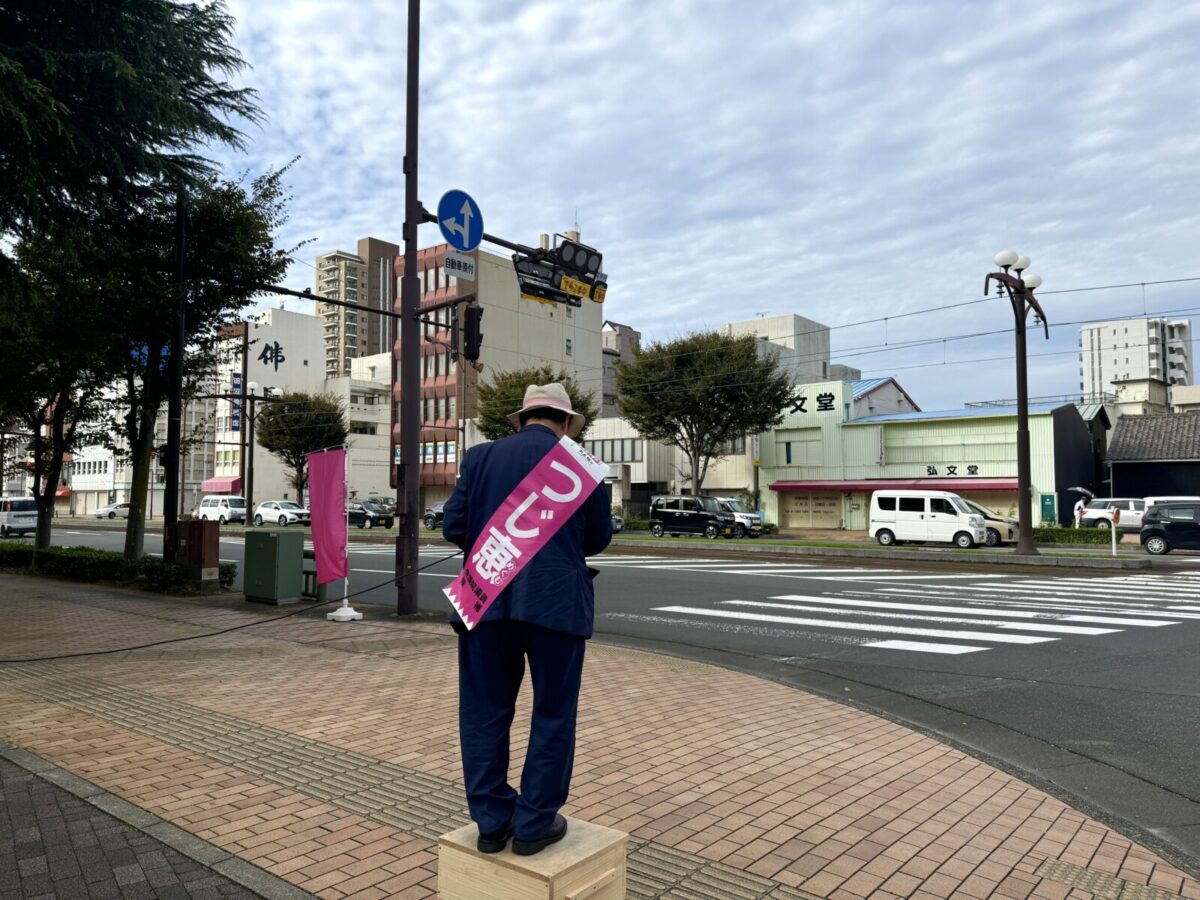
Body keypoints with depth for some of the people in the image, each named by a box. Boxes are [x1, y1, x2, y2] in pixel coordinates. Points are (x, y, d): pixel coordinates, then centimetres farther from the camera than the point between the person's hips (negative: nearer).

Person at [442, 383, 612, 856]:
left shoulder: (481, 456, 6)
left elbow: (453, 526, 4)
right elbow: (598, 537, 9)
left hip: (487, 599, 2)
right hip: (556, 600, -2)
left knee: (485, 711, 13)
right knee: (553, 714, 11)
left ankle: (492, 821, 20)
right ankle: (534, 824, 17)